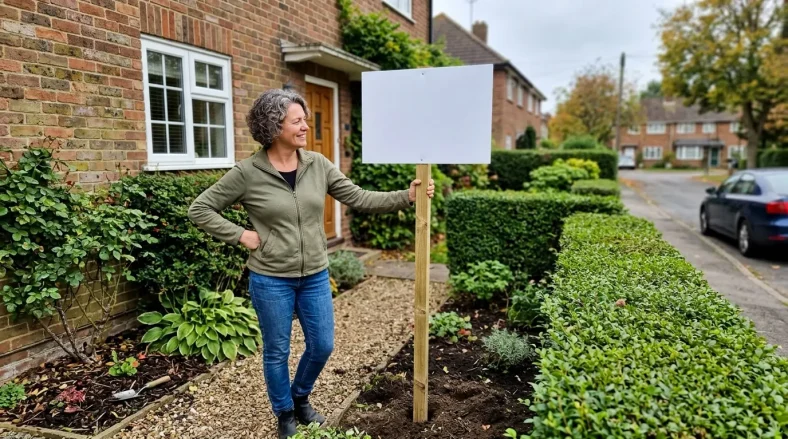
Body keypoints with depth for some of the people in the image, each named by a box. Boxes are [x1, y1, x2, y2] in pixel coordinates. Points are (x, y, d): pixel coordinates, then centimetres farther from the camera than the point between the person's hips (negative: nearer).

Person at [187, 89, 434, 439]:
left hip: (315, 276, 4)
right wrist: (240, 235, -12)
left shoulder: (318, 165, -2)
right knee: (277, 351, 13)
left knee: (322, 346, 13)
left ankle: (300, 399, 43)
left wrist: (406, 197, -14)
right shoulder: (247, 172, -12)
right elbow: (199, 209, -4)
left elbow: (358, 198, -3)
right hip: (270, 280, -4)